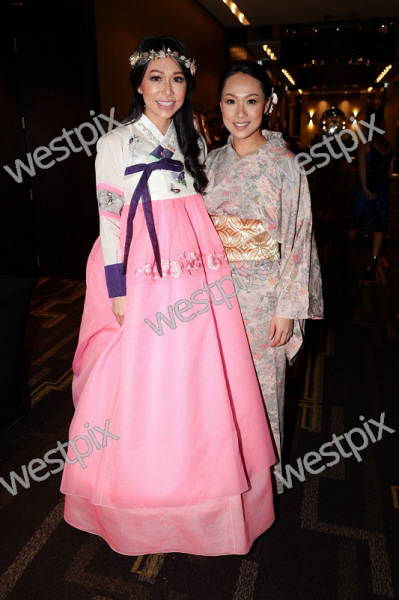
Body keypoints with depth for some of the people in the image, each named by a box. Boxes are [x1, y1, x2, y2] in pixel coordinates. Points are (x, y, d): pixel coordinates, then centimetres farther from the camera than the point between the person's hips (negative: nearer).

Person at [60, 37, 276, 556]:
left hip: (197, 275, 4)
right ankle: (145, 503, 28)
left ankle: (202, 497, 31)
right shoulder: (115, 143, 1)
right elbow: (110, 222, -3)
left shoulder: (193, 141, 15)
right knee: (142, 385, 4)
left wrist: (212, 267, 11)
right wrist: (118, 292, -9)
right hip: (144, 276, -4)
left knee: (196, 383, 9)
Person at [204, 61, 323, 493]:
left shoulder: (283, 164, -9)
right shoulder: (214, 161, 5)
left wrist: (288, 309, -13)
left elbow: (297, 241, -10)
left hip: (263, 292, -4)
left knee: (261, 380, 9)